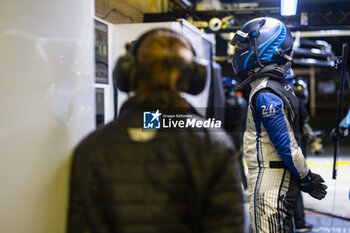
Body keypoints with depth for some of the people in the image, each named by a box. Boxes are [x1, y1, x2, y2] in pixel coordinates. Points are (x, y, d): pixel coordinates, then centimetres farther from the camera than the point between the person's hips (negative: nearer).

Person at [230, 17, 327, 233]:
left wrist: (306, 178, -10)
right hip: (283, 182, 10)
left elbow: (286, 144, -20)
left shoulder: (265, 95, -18)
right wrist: (306, 177, 18)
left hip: (269, 185, -10)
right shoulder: (281, 86, 12)